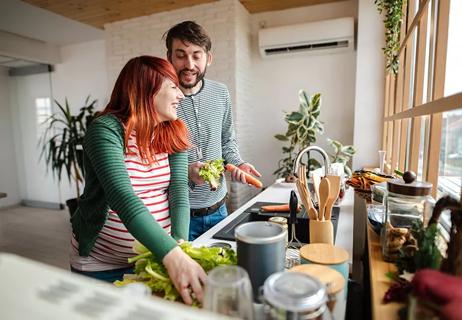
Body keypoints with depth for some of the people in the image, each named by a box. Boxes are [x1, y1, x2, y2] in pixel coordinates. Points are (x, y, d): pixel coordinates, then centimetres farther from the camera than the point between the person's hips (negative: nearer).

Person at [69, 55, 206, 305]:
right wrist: (172, 255, -42)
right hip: (101, 264, -4)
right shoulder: (106, 130, -19)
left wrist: (180, 244, -25)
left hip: (158, 254, 4)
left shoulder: (174, 133, -2)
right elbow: (123, 198, -32)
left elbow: (178, 188, -11)